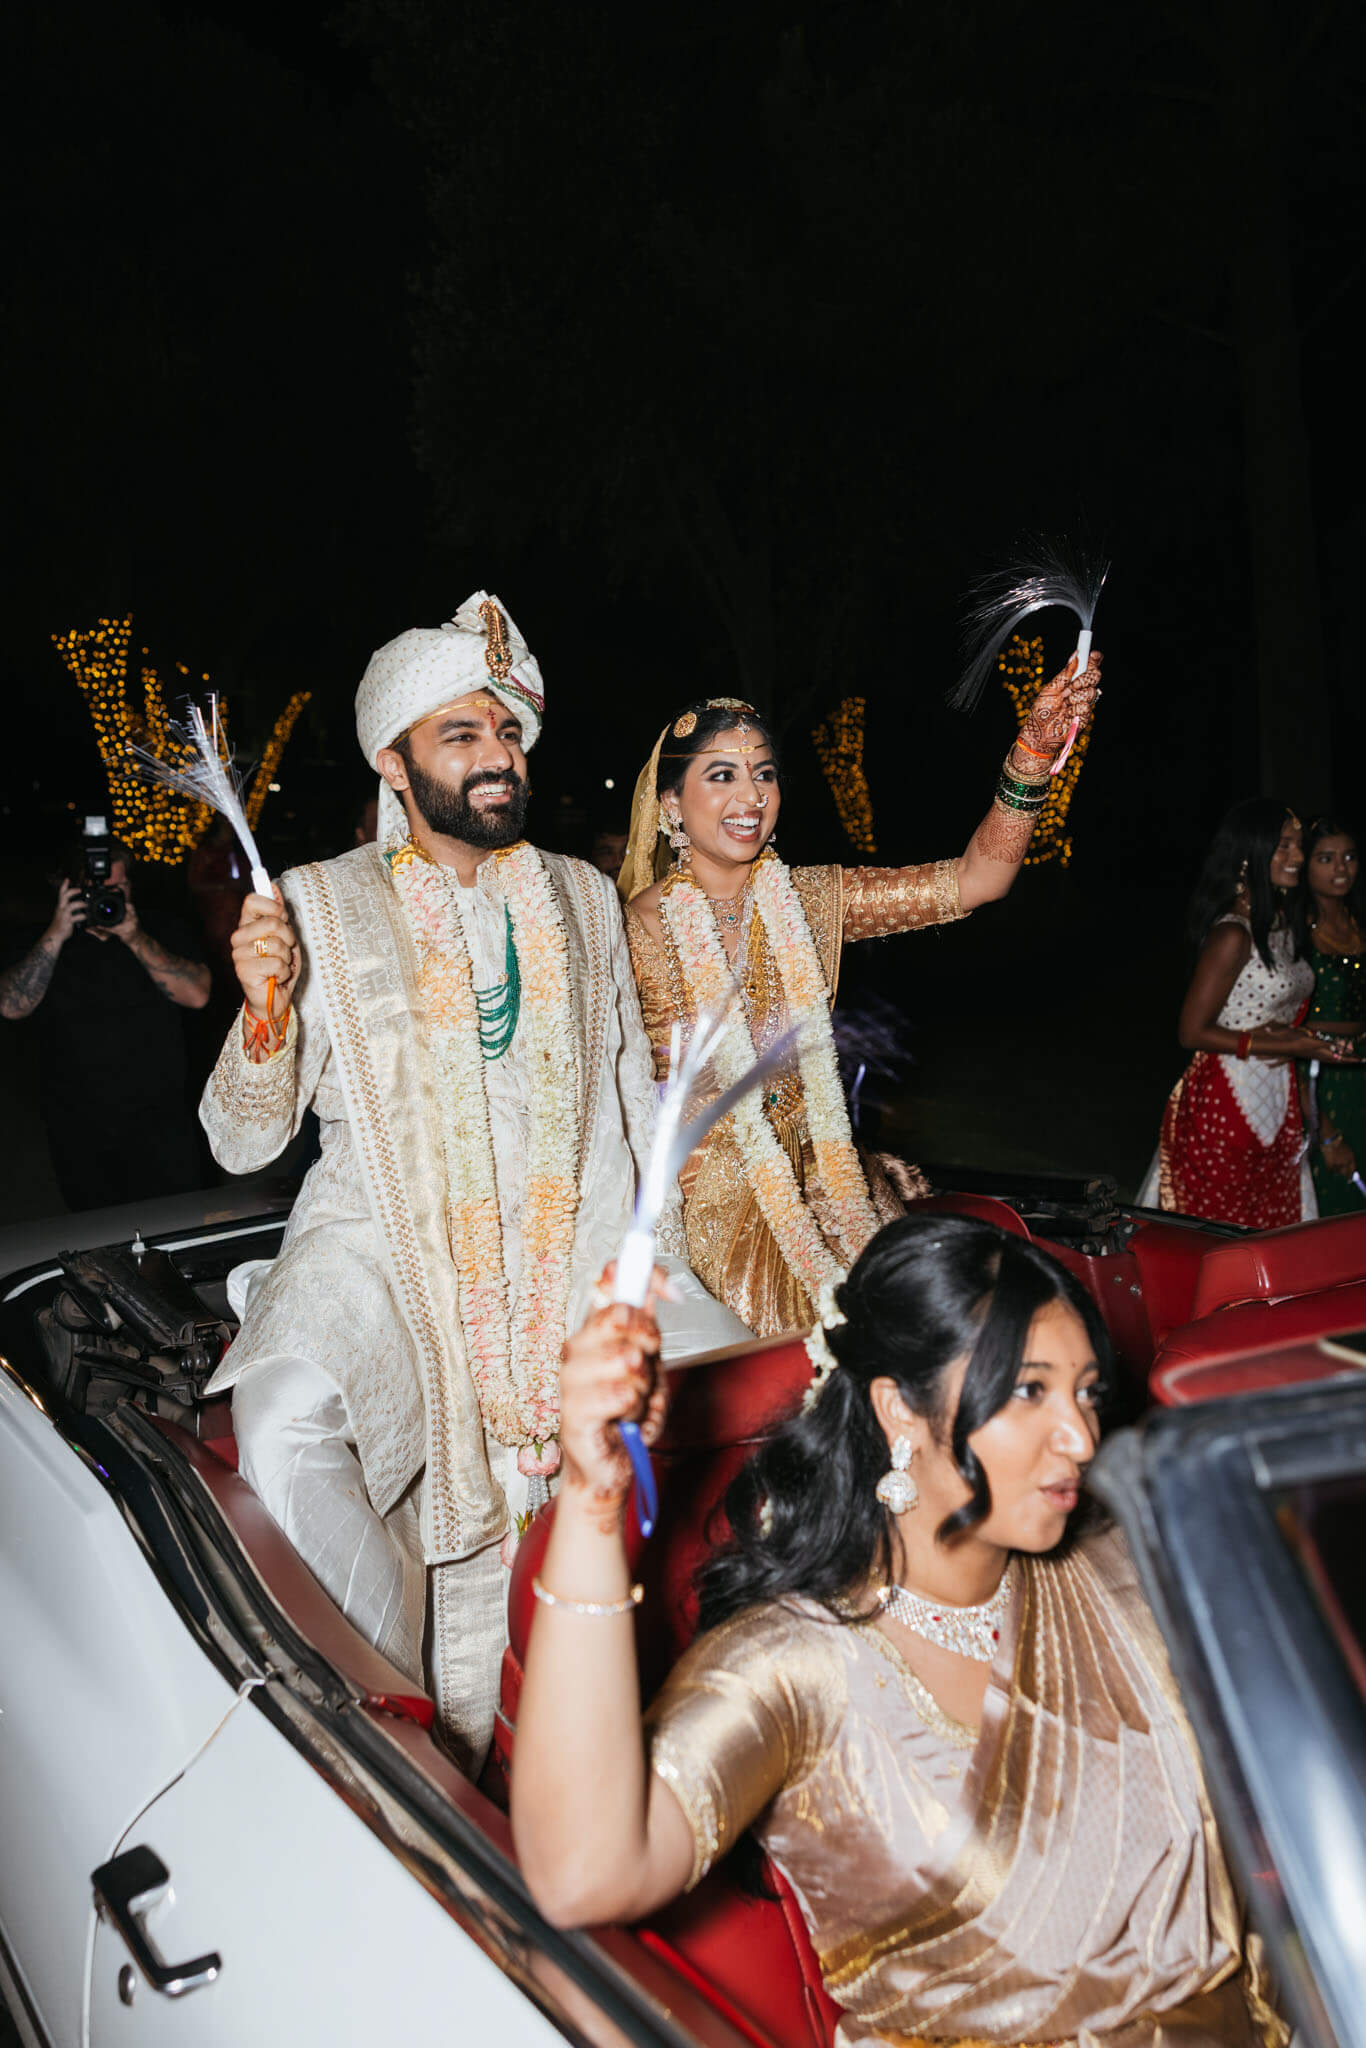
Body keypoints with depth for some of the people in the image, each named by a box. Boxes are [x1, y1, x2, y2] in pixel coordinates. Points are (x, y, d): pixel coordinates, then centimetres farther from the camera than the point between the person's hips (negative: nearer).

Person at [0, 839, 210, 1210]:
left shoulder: (163, 932, 4)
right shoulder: (47, 942, 5)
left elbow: (197, 995, -12)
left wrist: (136, 940, -20)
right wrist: (56, 937, -17)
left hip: (157, 1123, -1)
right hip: (77, 1134, 1)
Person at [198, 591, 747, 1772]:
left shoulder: (582, 896, 12)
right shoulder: (321, 904, 1)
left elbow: (634, 1090, 19)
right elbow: (243, 1143, 0)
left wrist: (659, 1260, 8)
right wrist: (265, 1013, -19)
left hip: (575, 1234, 3)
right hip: (389, 1233, -2)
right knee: (283, 1432, -31)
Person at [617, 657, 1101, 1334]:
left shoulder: (811, 899, 2)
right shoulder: (635, 927, -7)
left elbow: (971, 882, -8)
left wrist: (1033, 754, -21)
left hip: (822, 1193, 4)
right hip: (706, 1204, -4)